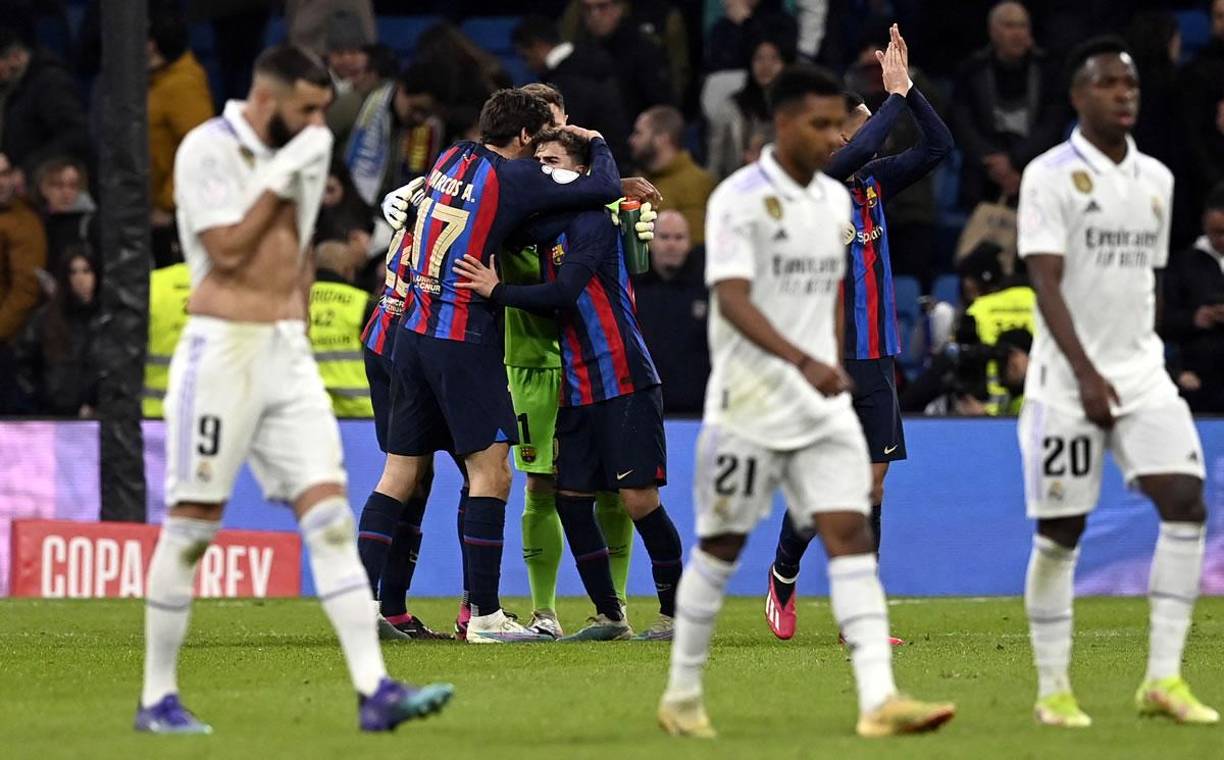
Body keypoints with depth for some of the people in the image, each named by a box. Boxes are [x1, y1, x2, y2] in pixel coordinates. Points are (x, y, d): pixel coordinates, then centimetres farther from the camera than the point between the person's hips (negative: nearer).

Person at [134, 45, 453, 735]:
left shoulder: (300, 152, 13)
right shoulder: (209, 150, -10)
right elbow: (227, 249, -19)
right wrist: (283, 175, -15)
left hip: (287, 354, 7)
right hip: (223, 351, -7)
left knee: (330, 511, -4)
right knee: (192, 523, -1)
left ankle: (374, 690, -11)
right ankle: (158, 698, 8)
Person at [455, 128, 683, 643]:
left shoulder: (592, 220, -11)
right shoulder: (543, 227, 13)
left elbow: (564, 294, -20)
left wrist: (497, 291, -22)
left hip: (623, 381, -8)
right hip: (576, 388, 8)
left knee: (639, 498, -9)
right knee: (570, 497, 3)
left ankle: (675, 613, 1)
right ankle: (609, 615, 12)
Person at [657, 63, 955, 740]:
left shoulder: (835, 200, 11)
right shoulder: (741, 198, -12)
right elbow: (732, 300, -23)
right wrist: (804, 362, -34)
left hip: (822, 404, 6)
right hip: (749, 403, -5)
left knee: (850, 534, -9)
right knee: (722, 545, 5)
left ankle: (878, 698, -19)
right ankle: (682, 695, 21)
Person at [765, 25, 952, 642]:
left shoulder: (872, 184, 9)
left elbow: (938, 147, 7)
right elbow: (854, 155, -29)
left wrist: (907, 87, -3)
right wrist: (896, 96, -19)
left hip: (874, 360, 6)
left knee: (871, 481, 3)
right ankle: (784, 577, 23)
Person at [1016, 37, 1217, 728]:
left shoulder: (1157, 178, 12)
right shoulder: (1051, 175, -7)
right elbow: (1046, 283, -14)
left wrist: (1146, 357, 15)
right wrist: (1087, 372, -22)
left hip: (1142, 375, 5)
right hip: (1068, 380, -5)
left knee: (1186, 501, -10)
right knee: (1061, 533, -1)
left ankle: (1164, 678, -8)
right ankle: (1053, 690, 10)